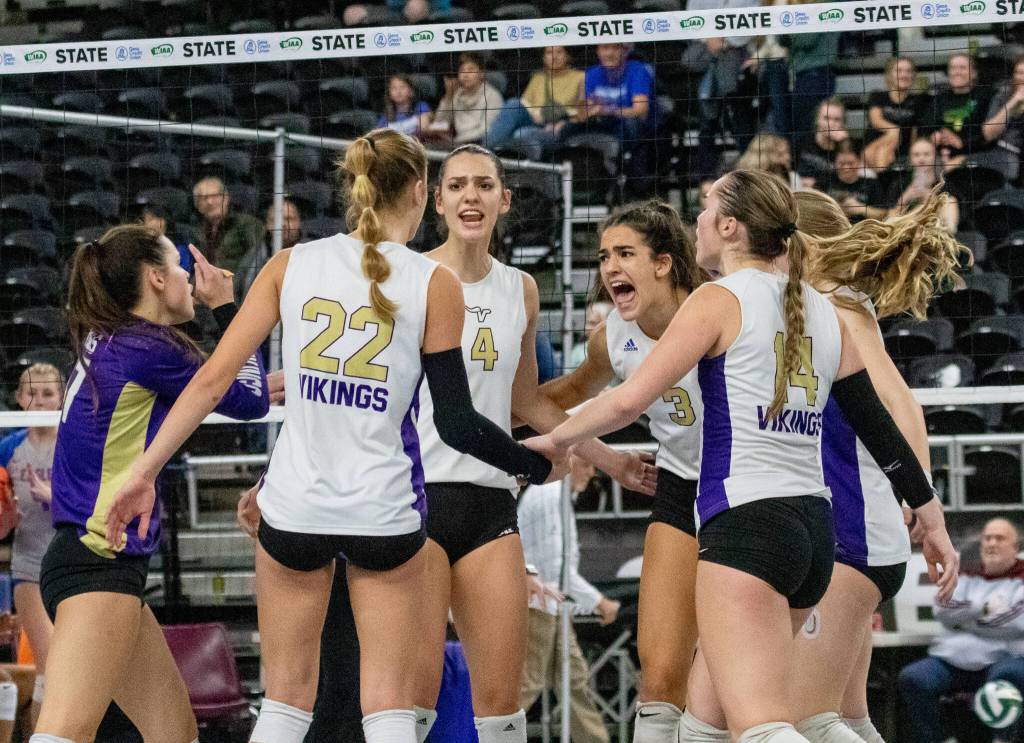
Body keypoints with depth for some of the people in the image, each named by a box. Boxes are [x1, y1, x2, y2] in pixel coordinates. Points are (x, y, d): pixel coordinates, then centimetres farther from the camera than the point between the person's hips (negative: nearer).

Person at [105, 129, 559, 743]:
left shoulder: (291, 265, 0)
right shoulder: (434, 283, -6)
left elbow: (213, 378, -3)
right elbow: (456, 423, -7)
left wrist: (144, 471, 1)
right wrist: (541, 467, 8)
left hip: (294, 508, 2)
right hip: (384, 510, -2)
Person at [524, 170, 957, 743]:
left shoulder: (721, 300, -4)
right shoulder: (824, 314, 15)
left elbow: (630, 400, -11)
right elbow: (879, 428, 16)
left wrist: (556, 439, 5)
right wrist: (933, 523, 23)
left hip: (745, 524, -8)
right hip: (815, 526, 8)